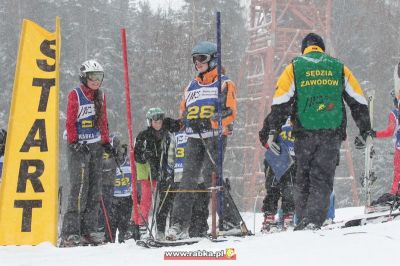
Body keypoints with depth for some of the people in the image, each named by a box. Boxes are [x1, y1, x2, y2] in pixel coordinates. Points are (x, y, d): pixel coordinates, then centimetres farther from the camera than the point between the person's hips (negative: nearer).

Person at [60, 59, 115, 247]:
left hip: (96, 147, 7)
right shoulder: (75, 95, -4)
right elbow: (70, 122, -7)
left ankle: (88, 231, 7)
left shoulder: (101, 96, 14)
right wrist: (74, 142, -16)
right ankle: (70, 233, -15)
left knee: (94, 190, 4)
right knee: (79, 189, -14)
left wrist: (106, 143, 12)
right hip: (79, 147, -7)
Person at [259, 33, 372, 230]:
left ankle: (303, 219, 11)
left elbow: (280, 103, -2)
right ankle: (313, 220, -14)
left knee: (302, 179, 14)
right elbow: (358, 102, 11)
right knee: (322, 179, 1)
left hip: (304, 133, 0)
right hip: (333, 133, 0)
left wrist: (270, 131, -2)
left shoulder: (294, 68, 7)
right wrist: (365, 130, 18)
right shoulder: (339, 68, 11)